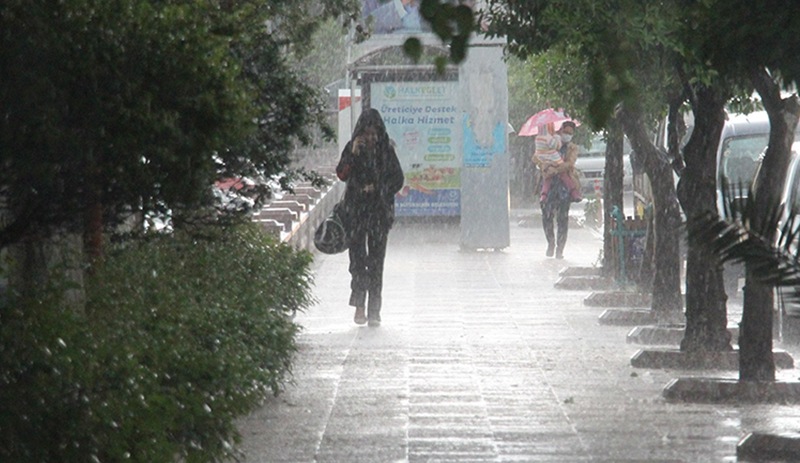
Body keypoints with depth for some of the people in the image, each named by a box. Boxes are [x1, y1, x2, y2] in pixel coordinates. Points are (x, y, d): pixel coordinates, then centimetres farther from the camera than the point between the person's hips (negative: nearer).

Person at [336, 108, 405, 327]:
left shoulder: (386, 150, 3)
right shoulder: (352, 148, 2)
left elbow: (398, 179, 5)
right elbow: (342, 175, -9)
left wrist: (378, 188, -9)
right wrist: (353, 154, -19)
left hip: (380, 210, 0)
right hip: (356, 209, 0)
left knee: (376, 259, -2)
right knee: (357, 257, -5)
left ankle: (374, 310, -1)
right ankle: (359, 306, -2)